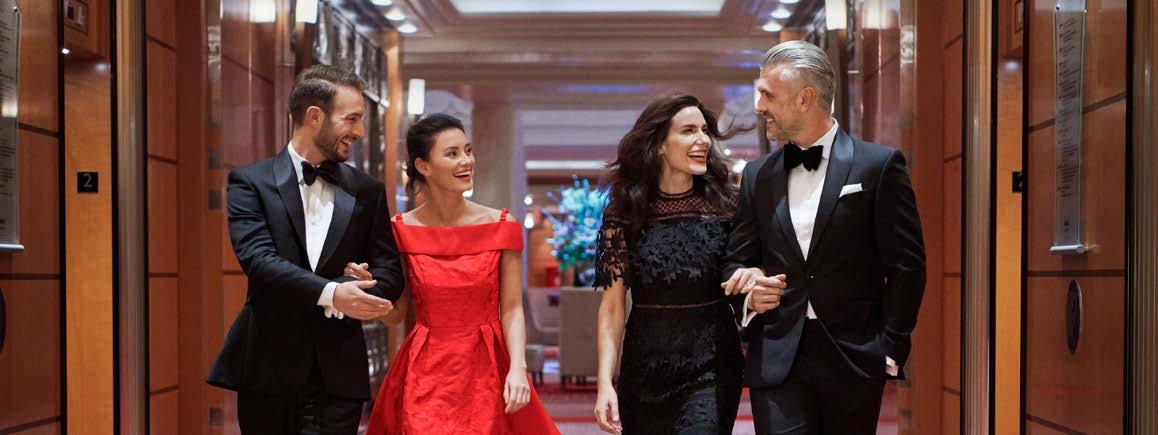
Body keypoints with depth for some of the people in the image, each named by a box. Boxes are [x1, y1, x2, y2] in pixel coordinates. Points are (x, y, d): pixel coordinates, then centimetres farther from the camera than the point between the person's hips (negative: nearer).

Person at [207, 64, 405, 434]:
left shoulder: (367, 192, 10)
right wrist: (330, 294, -27)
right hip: (268, 367, -1)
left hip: (337, 374, 2)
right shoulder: (251, 182, 1)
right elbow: (258, 259, -13)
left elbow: (389, 272, 5)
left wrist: (355, 294, -18)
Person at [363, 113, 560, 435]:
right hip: (425, 374, 0)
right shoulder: (401, 230, -2)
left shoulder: (502, 226, -2)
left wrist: (517, 368, -15)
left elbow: (512, 310, -3)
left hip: (488, 371, 0)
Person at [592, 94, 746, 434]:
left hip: (711, 368, 0)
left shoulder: (725, 205, 1)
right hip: (645, 371, 1)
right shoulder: (625, 213, -2)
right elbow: (612, 307, -2)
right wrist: (605, 382, -10)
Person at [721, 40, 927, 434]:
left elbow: (907, 265, -2)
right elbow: (737, 260, 17)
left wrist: (890, 347, -5)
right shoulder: (758, 175, 11)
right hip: (777, 359, 2)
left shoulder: (878, 165, -2)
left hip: (853, 358, -2)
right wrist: (749, 292, -4)